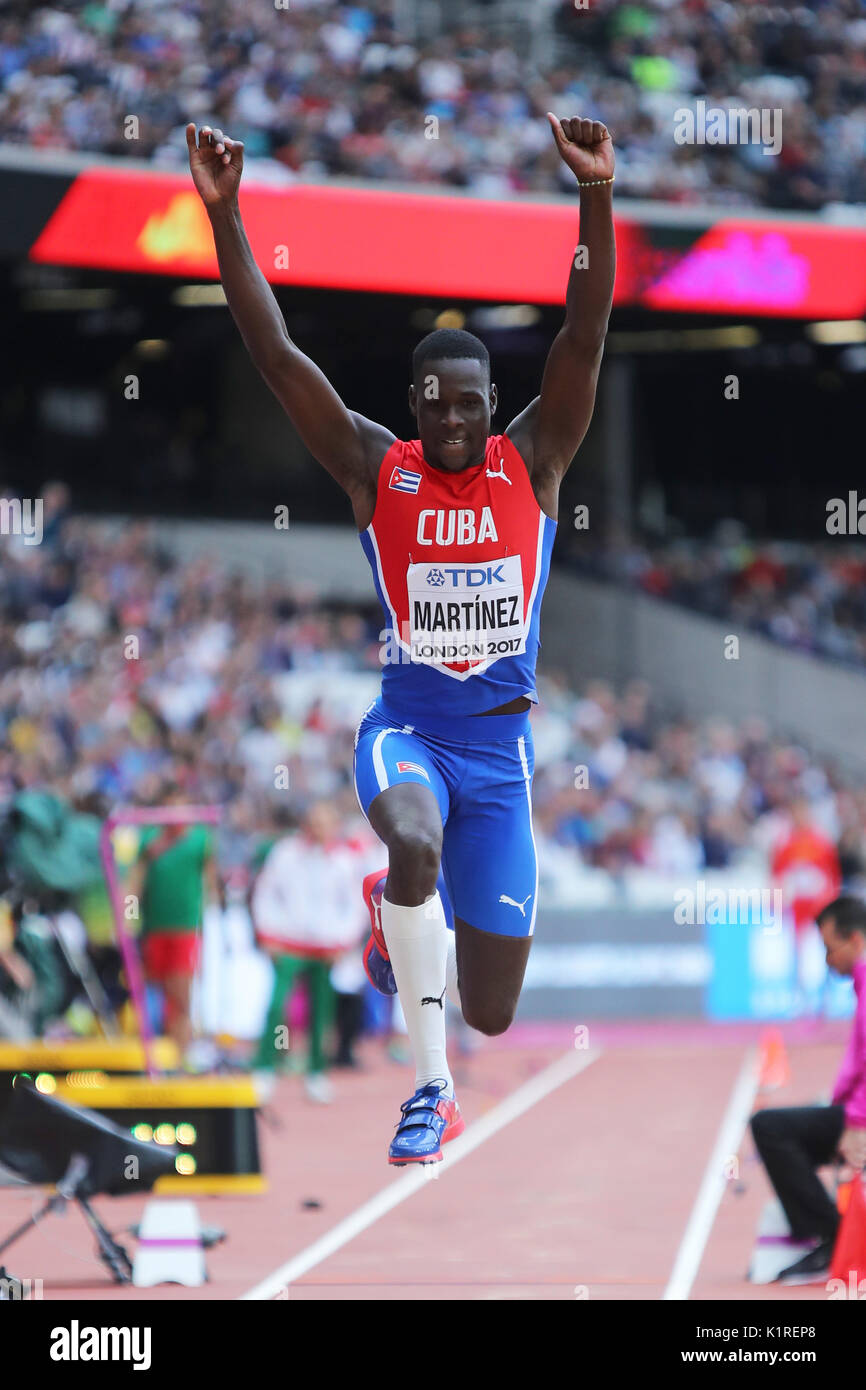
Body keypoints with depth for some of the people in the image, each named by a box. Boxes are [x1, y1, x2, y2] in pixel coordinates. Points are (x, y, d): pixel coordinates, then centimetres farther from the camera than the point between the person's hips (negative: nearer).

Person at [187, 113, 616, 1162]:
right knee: (413, 847, -39)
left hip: (501, 744, 2)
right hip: (405, 728, -2)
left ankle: (404, 938, 42)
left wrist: (597, 199, -26)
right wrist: (223, 217, -18)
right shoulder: (376, 470, -1)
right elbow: (275, 355, -8)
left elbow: (583, 339, -12)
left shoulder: (532, 463, 1)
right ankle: (430, 1089, -26)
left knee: (490, 1013, 3)